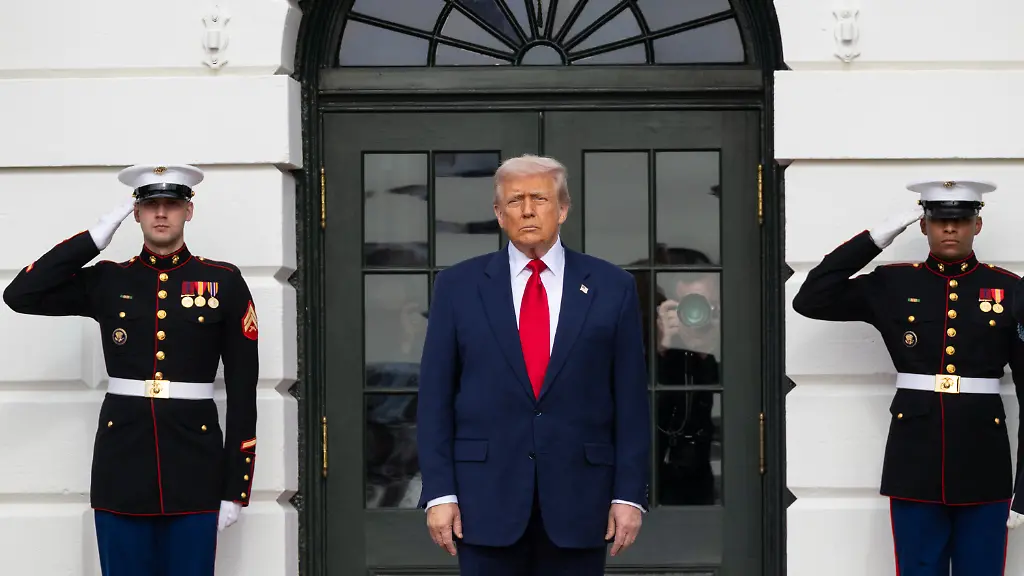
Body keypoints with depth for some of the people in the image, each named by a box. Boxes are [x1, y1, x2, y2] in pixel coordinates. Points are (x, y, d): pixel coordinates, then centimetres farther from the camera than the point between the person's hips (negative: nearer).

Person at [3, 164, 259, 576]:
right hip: (122, 465, 1)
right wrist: (96, 237, -4)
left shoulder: (224, 282, 3)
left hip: (194, 468, -1)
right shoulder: (106, 282, 7)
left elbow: (242, 388, 2)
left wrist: (235, 487, -2)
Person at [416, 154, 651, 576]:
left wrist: (629, 494, -2)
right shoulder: (458, 285, 4)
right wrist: (439, 492, -4)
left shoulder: (612, 287, 4)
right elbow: (435, 395, 3)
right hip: (486, 495, 0)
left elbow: (631, 400, 3)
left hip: (579, 496, 0)